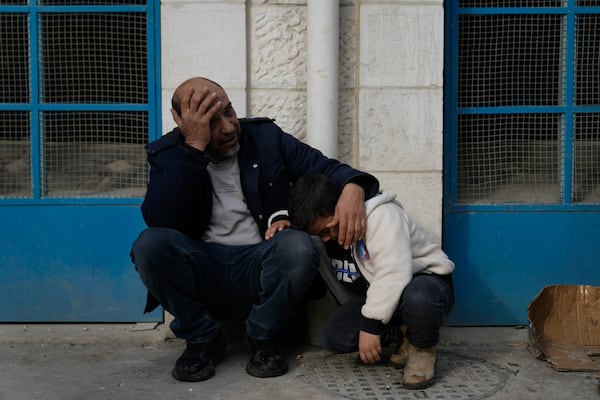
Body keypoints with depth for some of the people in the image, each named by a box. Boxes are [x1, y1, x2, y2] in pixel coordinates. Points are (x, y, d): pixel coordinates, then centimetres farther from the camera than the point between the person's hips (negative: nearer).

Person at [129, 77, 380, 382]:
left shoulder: (266, 136, 3)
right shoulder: (167, 154, 0)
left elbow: (326, 168, 1)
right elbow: (159, 222, -17)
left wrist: (353, 187, -25)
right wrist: (194, 147, -23)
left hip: (259, 267, 0)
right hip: (202, 271, 0)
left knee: (299, 246, -31)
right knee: (150, 244, -29)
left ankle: (264, 339, -6)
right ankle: (203, 339, -6)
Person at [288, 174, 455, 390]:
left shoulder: (380, 215, -25)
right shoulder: (326, 225, -2)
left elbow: (393, 274, -35)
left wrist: (370, 325, -33)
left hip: (427, 279, -7)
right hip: (380, 293, 7)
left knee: (418, 298, -45)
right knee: (332, 335, -19)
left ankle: (423, 347, -11)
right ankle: (403, 334, -1)